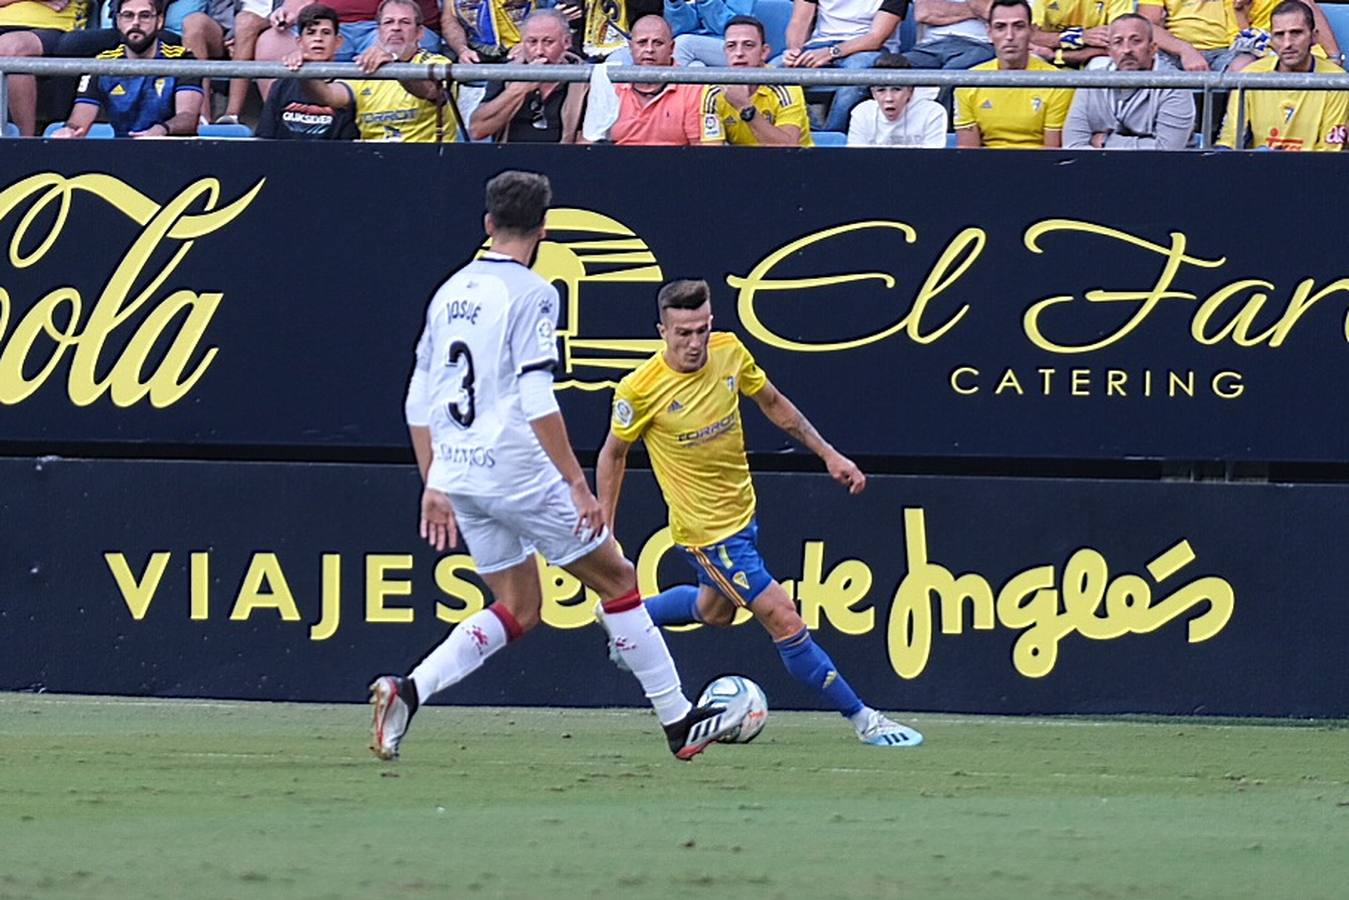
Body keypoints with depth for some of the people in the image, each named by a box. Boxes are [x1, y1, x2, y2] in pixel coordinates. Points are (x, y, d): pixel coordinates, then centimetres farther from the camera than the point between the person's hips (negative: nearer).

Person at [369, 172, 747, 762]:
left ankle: (407, 691, -6)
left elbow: (419, 402, 14)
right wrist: (578, 485, -17)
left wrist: (434, 486, 20)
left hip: (457, 473, 7)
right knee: (616, 579, 7)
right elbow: (537, 402, -19)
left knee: (518, 610, 14)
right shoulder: (530, 294, -11)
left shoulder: (450, 292, 11)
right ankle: (679, 723, 11)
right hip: (518, 471, -7)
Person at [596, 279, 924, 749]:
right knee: (784, 620, -11)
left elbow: (774, 404, 8)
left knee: (713, 610, 30)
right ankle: (863, 720, -2)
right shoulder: (639, 389, -22)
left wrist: (828, 454, 8)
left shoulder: (729, 352, -10)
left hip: (741, 511, 7)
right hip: (706, 530, -7)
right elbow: (613, 454, -6)